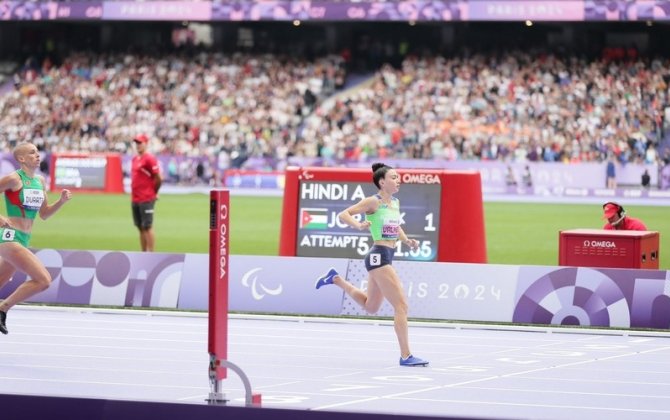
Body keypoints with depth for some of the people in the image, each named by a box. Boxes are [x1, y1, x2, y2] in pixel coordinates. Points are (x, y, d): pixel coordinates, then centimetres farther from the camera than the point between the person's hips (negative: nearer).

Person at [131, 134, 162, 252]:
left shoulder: (149, 159, -10)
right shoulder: (135, 159, 16)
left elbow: (158, 179, -11)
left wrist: (154, 193, 1)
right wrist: (133, 195, 17)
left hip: (146, 199, -8)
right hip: (135, 199, 9)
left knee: (147, 226, -8)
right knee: (140, 227, 11)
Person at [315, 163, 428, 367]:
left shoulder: (395, 202, 12)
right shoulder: (373, 202, -11)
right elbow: (343, 214, -11)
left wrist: (407, 240, 9)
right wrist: (359, 225, -29)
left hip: (387, 256, 9)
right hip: (379, 255, -9)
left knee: (370, 307, 26)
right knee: (401, 305, -13)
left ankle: (335, 279, 38)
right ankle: (406, 356, -11)